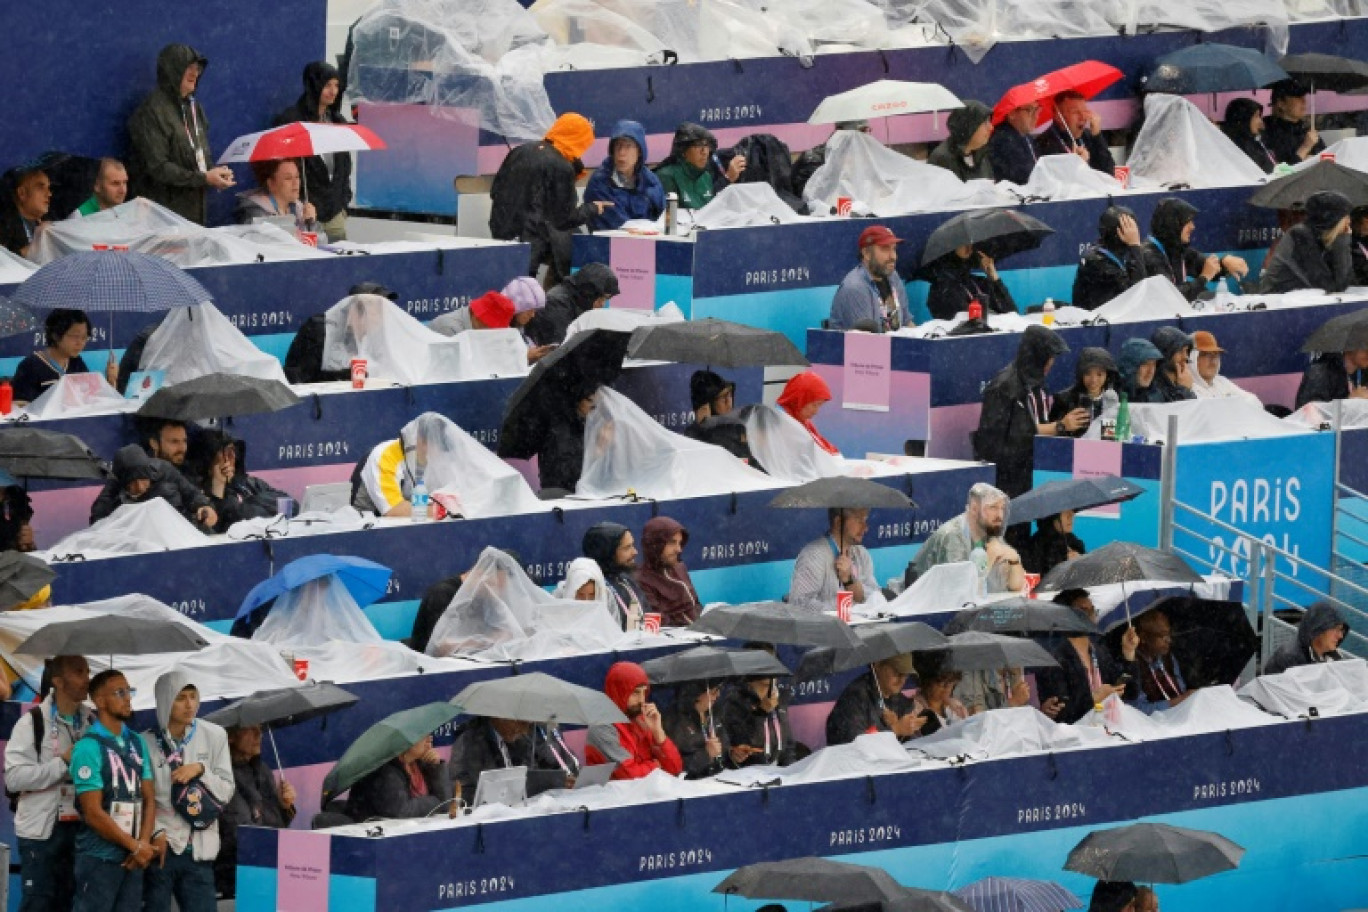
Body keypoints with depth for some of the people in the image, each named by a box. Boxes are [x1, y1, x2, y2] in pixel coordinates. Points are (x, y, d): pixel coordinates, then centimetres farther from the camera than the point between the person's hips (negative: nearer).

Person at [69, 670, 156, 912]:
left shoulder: (138, 744, 11)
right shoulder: (88, 747, -11)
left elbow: (149, 799, 11)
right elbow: (93, 813, -14)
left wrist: (144, 844, -5)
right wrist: (135, 846, -10)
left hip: (132, 859, 6)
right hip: (99, 858, -6)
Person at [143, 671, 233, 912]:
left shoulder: (214, 736, 3)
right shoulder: (147, 743, -3)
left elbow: (226, 792, 5)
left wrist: (200, 770, -10)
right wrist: (155, 833, -14)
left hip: (198, 850, 1)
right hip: (159, 847, -1)